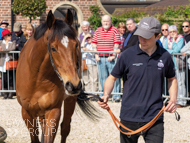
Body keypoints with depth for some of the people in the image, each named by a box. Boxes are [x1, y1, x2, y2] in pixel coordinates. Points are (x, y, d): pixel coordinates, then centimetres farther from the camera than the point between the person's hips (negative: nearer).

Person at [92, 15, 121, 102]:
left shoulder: (114, 31, 2)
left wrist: (113, 55, -12)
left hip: (111, 58, -4)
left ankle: (116, 96, -2)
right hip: (100, 58, 4)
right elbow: (94, 43, 13)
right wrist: (96, 55, 3)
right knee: (102, 77, 7)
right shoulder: (97, 31, 13)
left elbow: (117, 44, -4)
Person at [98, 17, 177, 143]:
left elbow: (172, 79, 18)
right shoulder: (128, 55, -4)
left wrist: (173, 99, 1)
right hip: (129, 117, 0)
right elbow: (112, 78, 7)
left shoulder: (165, 57, 0)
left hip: (154, 117, 0)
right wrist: (106, 95, -11)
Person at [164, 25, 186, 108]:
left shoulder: (180, 38, -5)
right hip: (170, 61, 5)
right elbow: (165, 49, 6)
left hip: (178, 61, -5)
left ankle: (181, 101, -7)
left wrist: (174, 40, -11)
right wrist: (172, 51, -7)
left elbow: (177, 50, -15)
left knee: (180, 81, -7)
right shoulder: (168, 38, 12)